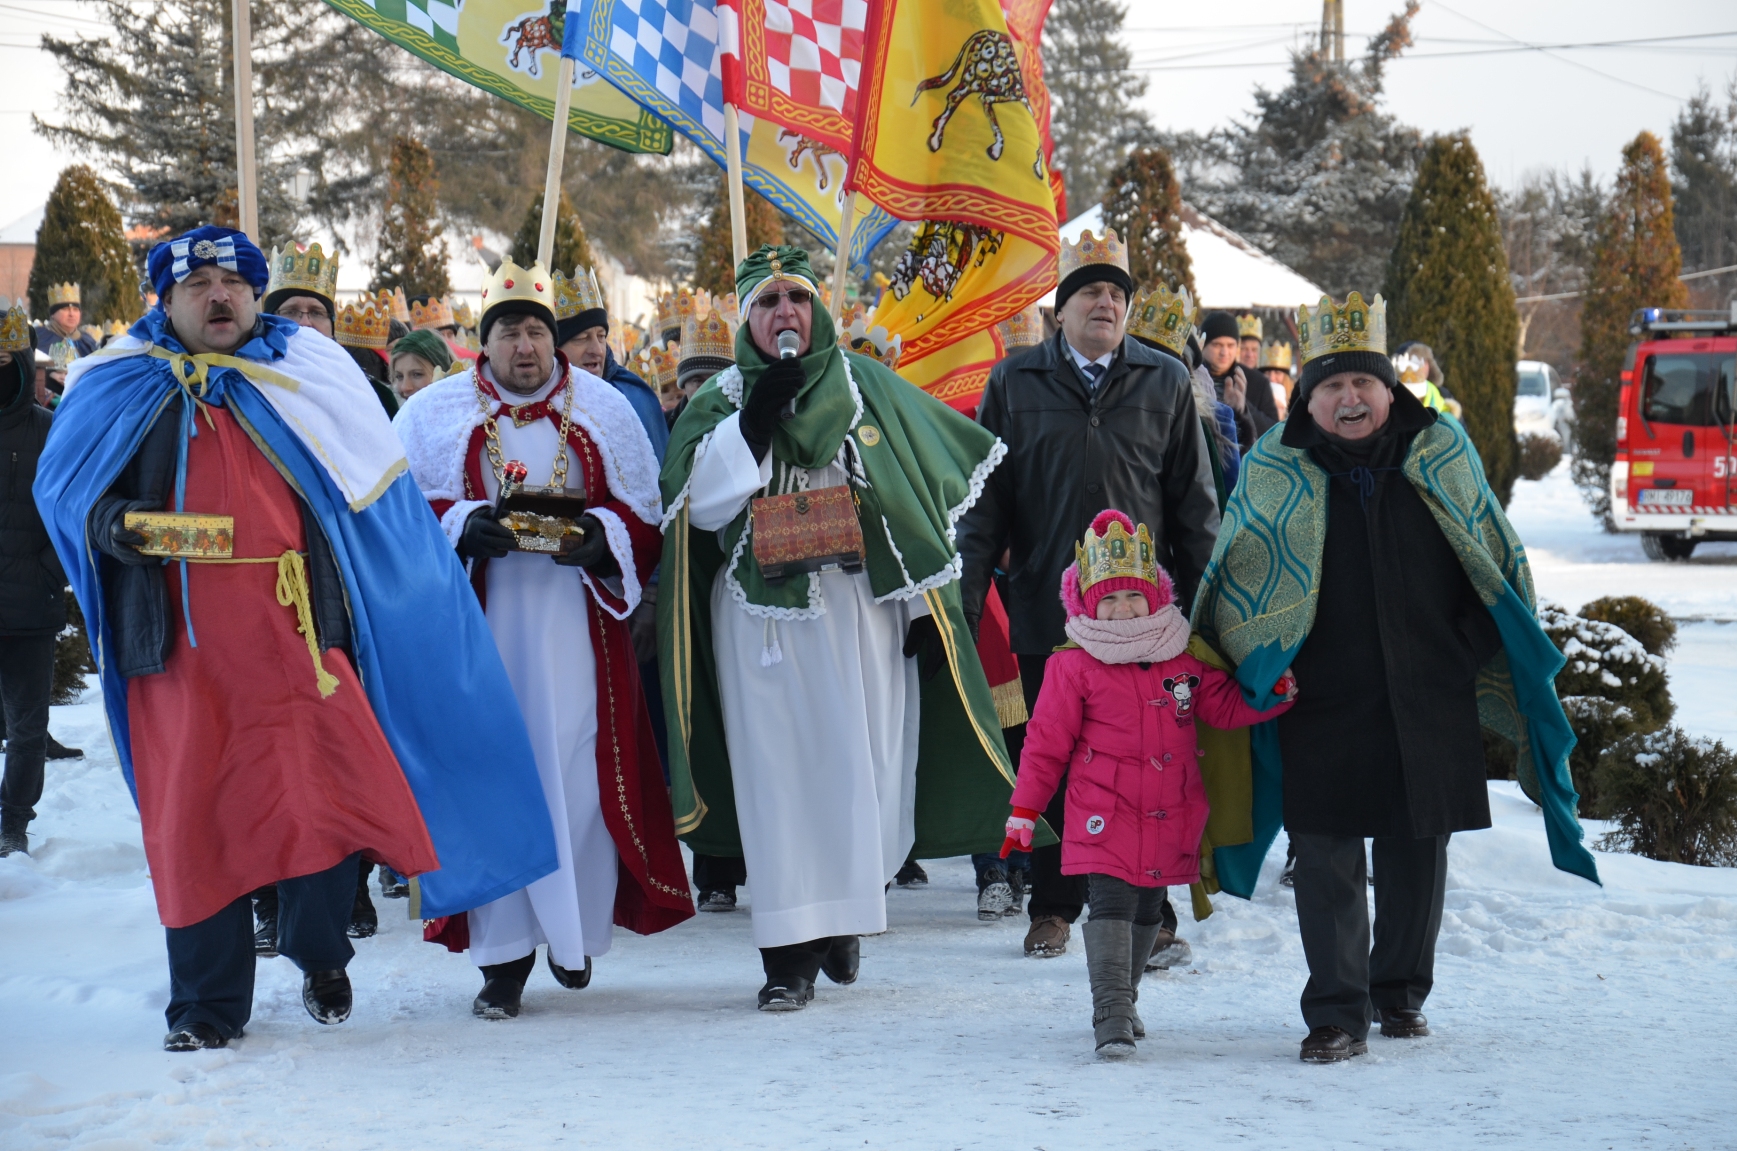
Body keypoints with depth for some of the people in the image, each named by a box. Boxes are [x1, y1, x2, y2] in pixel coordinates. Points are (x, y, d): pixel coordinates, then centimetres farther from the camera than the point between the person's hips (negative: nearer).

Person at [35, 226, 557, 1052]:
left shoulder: (311, 376, 9)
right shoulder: (122, 389, 10)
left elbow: (377, 493, 13)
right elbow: (65, 489, 16)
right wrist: (115, 525, -6)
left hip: (299, 635, -1)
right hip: (181, 644, 1)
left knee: (325, 804, -7)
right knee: (194, 825, 2)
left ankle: (320, 958, 19)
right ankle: (207, 1005, 15)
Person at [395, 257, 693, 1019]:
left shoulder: (604, 410, 9)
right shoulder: (433, 413, 7)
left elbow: (644, 517, 7)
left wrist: (595, 537, -13)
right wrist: (462, 527, -15)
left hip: (576, 623, 1)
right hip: (477, 627, -1)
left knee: (584, 775, -1)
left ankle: (577, 929, 18)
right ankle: (503, 957, 0)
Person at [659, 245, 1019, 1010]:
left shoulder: (867, 387, 8)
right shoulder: (720, 401, 8)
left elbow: (917, 498, 7)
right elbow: (698, 503, -6)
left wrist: (925, 606, 1)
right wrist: (755, 418, -13)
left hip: (862, 610, 0)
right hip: (763, 619, 0)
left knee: (864, 769, -1)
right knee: (779, 776, -3)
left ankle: (846, 912, 23)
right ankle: (790, 953, 1)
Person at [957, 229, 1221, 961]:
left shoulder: (1165, 382, 8)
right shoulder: (1015, 384, 6)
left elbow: (1194, 503, 9)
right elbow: (985, 502, 7)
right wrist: (966, 603, 1)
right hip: (1046, 612, 0)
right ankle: (1052, 909, 20)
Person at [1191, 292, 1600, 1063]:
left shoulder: (1441, 455, 4)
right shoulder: (1275, 473, 1)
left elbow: (1494, 562, 14)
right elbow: (1231, 587, 8)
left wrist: (1485, 654, 9)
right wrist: (1230, 678, 1)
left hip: (1428, 702, 2)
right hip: (1320, 704, -2)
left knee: (1417, 851, 11)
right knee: (1327, 860, -3)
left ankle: (1401, 992, 28)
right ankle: (1336, 1013, 3)